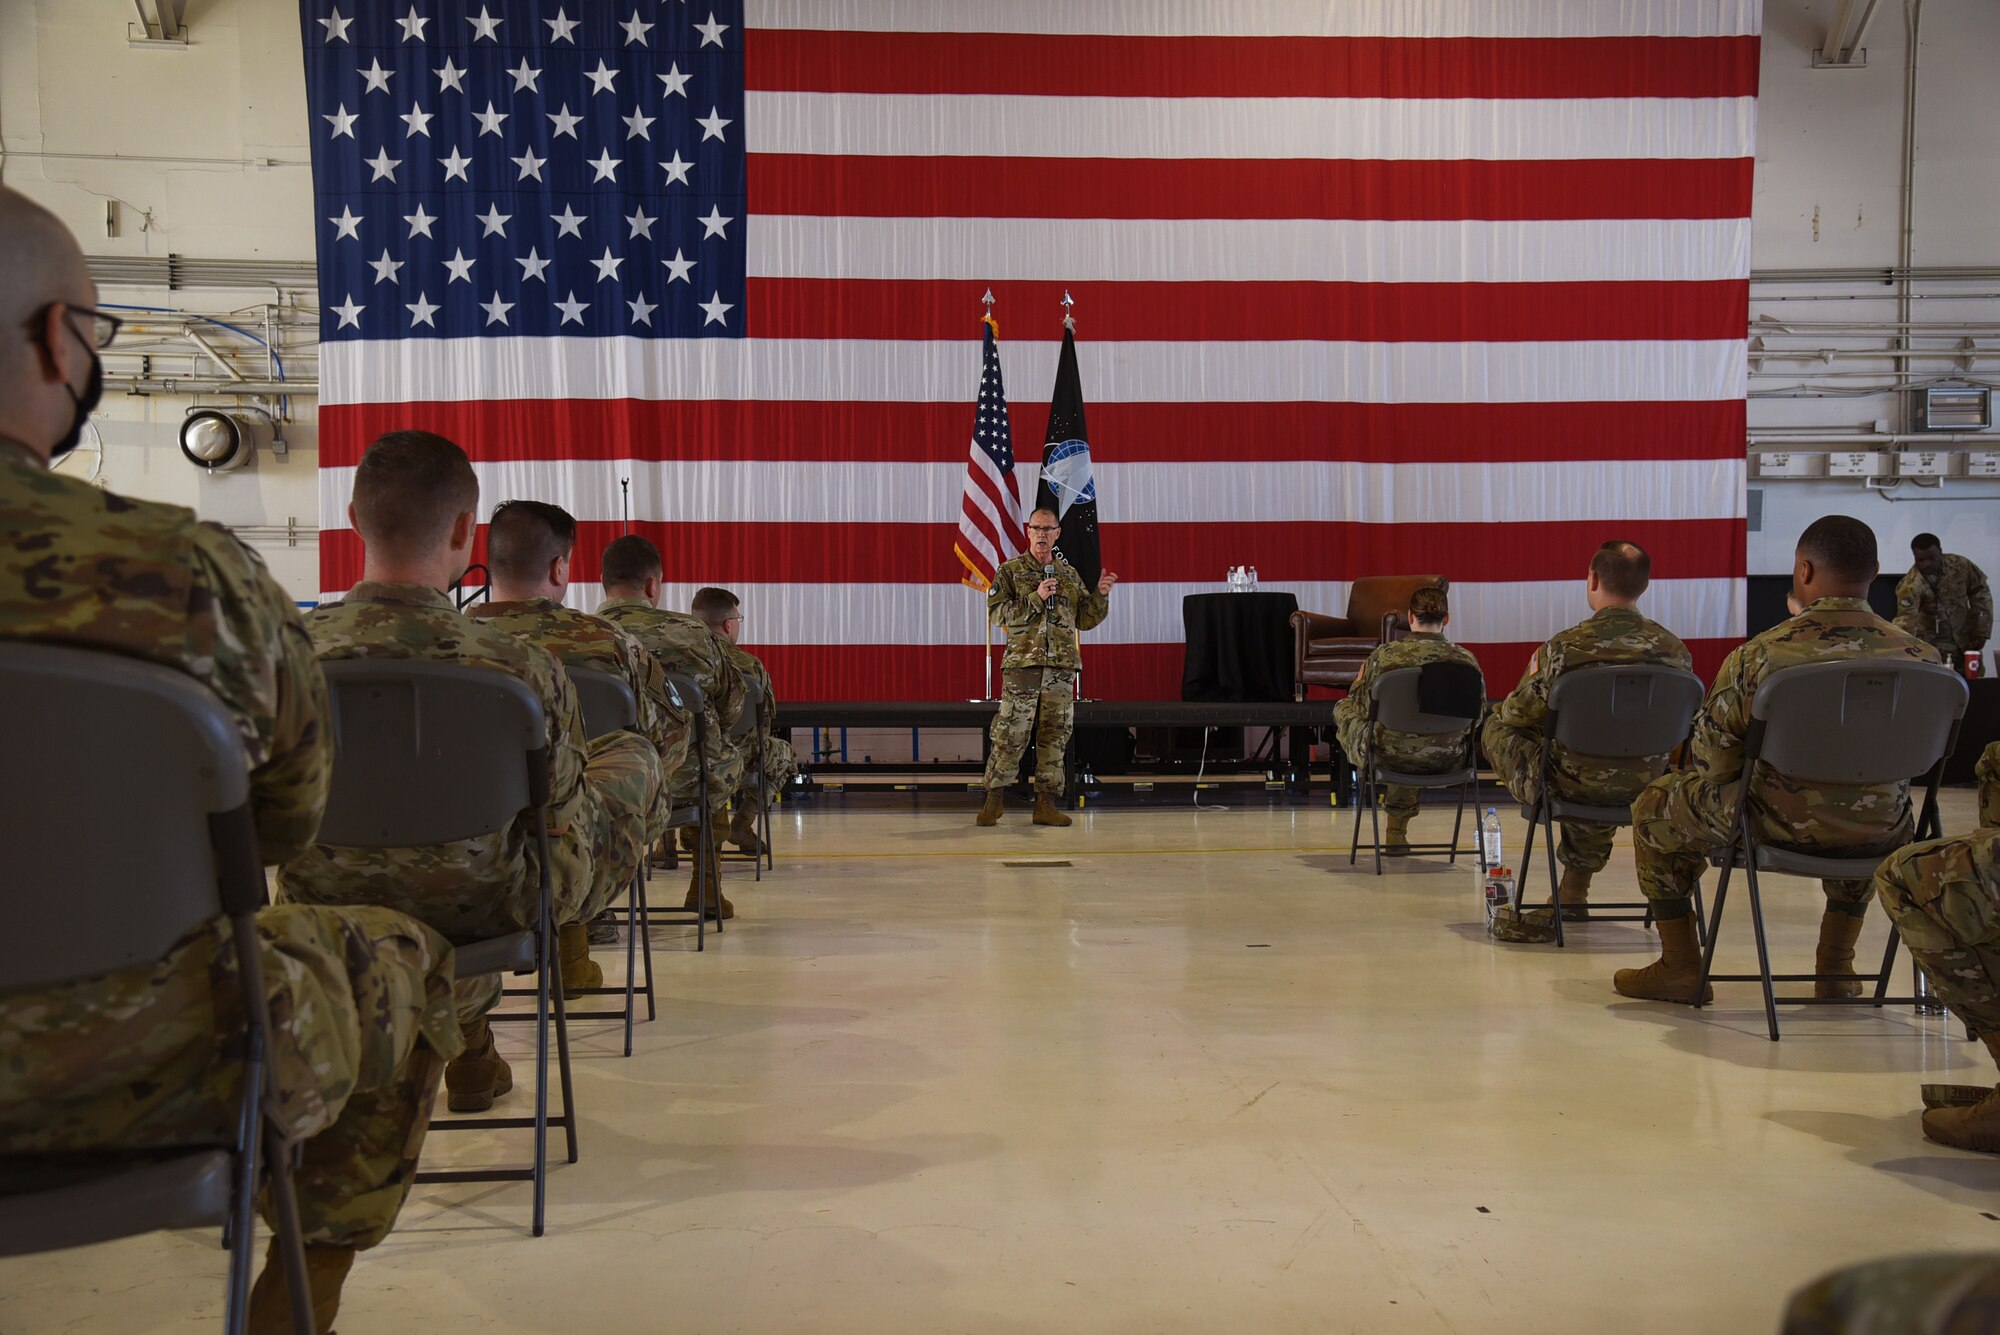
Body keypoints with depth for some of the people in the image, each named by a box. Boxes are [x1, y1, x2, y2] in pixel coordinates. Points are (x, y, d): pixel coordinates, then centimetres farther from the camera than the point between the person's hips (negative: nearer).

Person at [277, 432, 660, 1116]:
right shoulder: (519, 667, -26)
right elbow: (567, 827, -12)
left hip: (326, 907, 4)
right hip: (482, 911, -3)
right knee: (632, 754, 20)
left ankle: (467, 1036, 35)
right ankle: (569, 947, 41)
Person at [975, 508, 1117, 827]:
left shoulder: (1070, 575, 16)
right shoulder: (1010, 570, 5)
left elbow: (1086, 620, 17)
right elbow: (996, 611, -6)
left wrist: (1100, 595, 0)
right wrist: (1035, 598, -13)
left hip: (1062, 668, 4)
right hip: (1022, 663, -4)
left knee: (1054, 737, 5)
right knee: (1010, 735, -5)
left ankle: (1046, 803, 10)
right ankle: (994, 798, 5)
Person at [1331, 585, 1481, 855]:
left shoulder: (1384, 655, -14)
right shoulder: (1466, 660, -8)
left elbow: (1363, 708, -1)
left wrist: (1358, 682, 21)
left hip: (1391, 758, -2)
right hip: (1445, 761, 3)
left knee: (1343, 708, 25)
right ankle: (1397, 830, 47)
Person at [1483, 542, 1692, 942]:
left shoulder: (1564, 647, -16)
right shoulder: (1675, 649, -3)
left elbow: (1516, 715, -4)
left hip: (1572, 786, -4)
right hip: (1646, 789, 4)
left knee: (1496, 727, 19)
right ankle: (1574, 892, 39)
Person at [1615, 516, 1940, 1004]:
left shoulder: (1758, 656, -15)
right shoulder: (1921, 657, -5)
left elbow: (1713, 761, -10)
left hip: (1779, 826, -4)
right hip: (1880, 836, 4)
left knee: (1655, 806, 22)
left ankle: (1680, 966, 25)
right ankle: (1836, 967, 41)